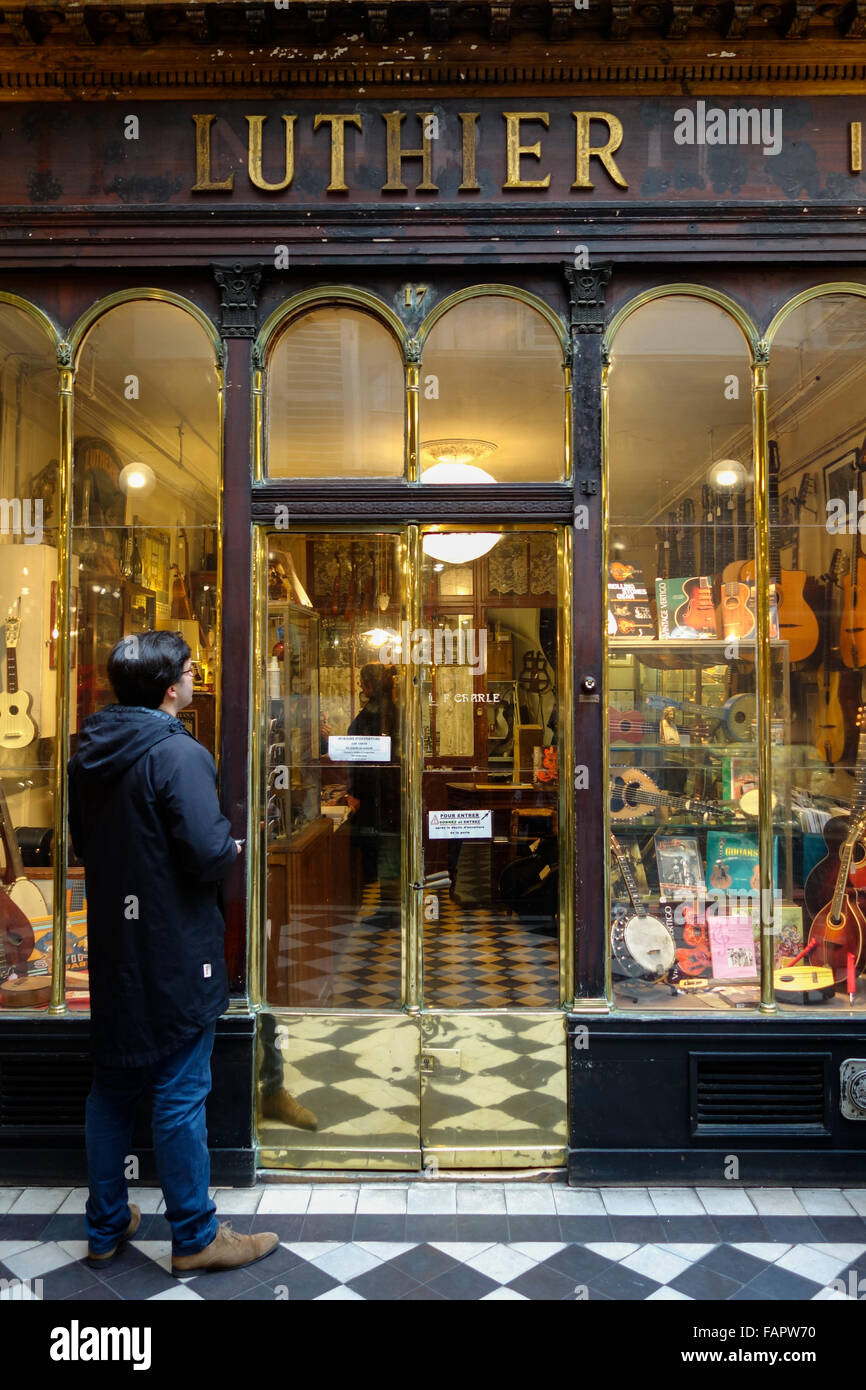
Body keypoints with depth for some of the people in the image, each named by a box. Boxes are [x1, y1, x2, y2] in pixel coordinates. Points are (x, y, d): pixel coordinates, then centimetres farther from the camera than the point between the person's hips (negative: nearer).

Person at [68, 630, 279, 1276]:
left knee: (112, 1086, 18)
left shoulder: (91, 754, 6)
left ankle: (106, 1227, 31)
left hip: (113, 946, 8)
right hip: (174, 950, -8)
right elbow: (208, 855, -24)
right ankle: (195, 1236, 18)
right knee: (180, 1095, 4)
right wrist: (233, 847, -4)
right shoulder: (177, 754, -20)